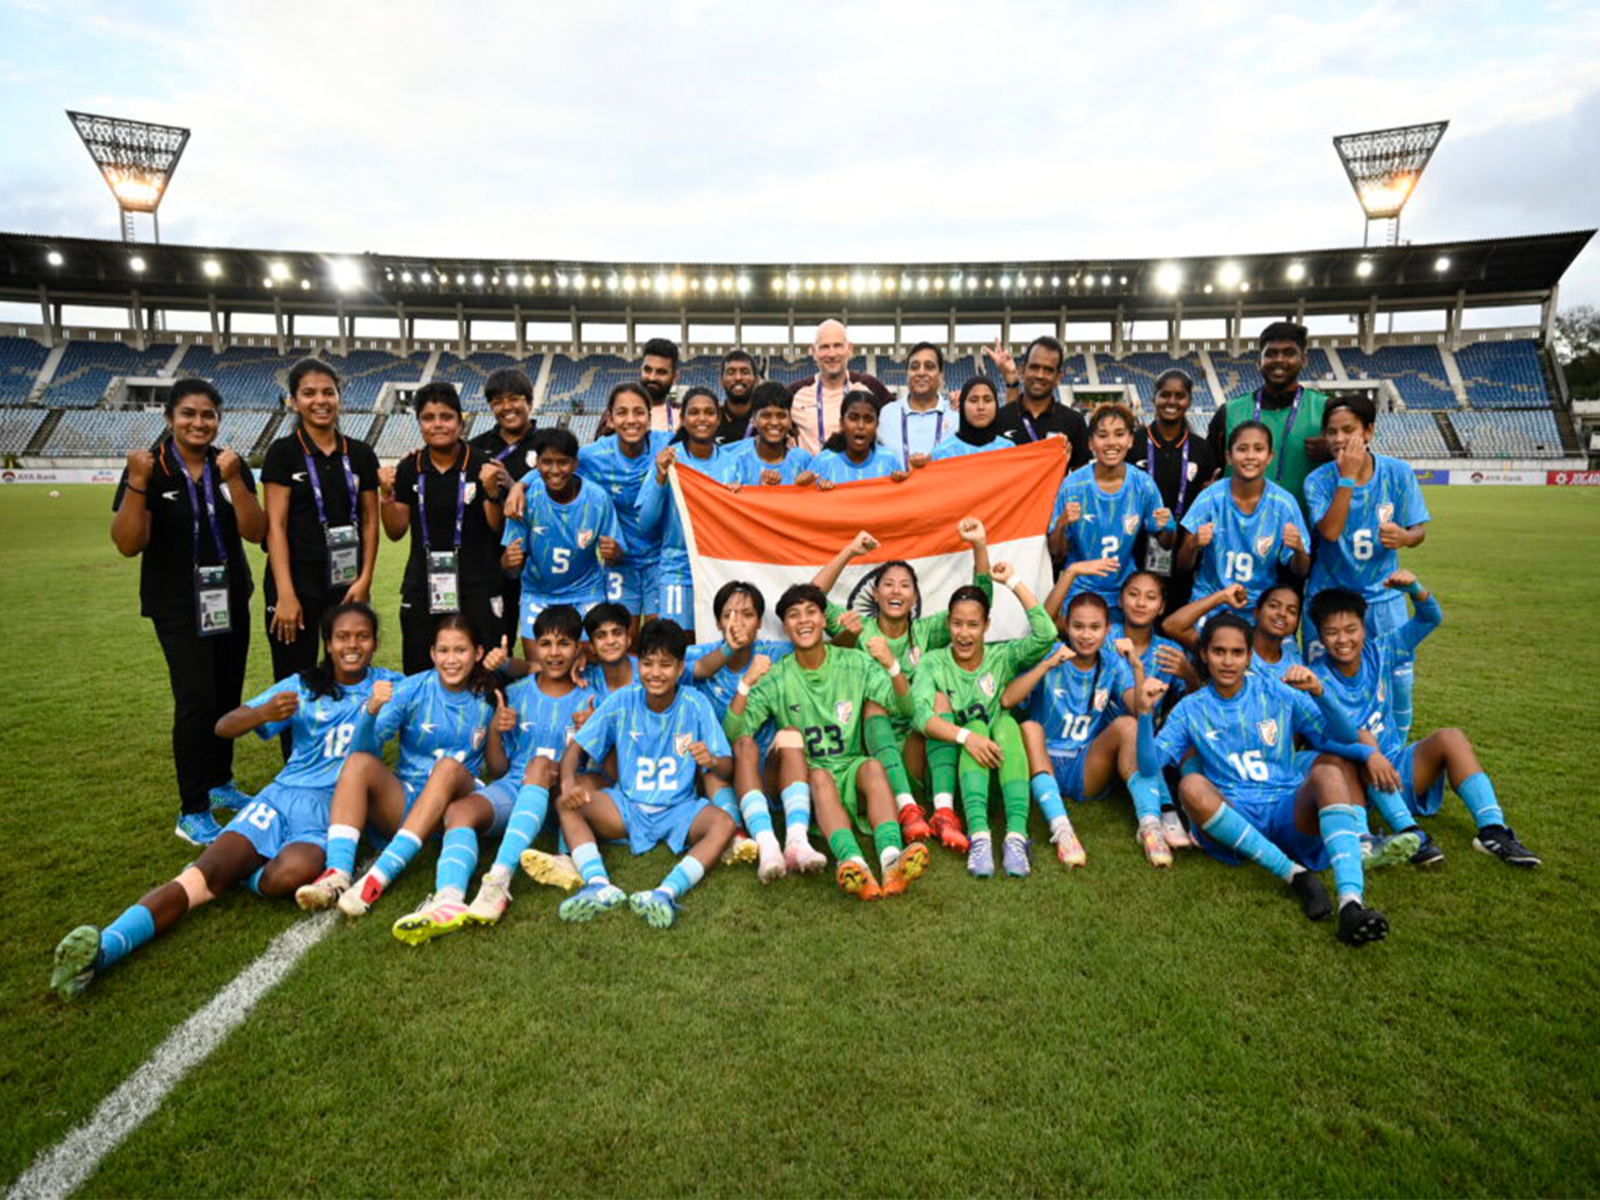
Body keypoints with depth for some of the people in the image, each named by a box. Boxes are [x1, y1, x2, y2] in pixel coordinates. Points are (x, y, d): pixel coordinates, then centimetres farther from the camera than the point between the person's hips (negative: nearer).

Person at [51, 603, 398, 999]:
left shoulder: (387, 685, 13)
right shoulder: (302, 686, 14)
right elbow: (224, 727, 8)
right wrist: (264, 713, -14)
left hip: (335, 807, -2)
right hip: (284, 794, 2)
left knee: (293, 872, -35)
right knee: (203, 874, -23)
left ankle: (234, 873, -7)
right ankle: (106, 946, -37)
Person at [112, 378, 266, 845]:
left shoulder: (231, 466, 1)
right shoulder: (150, 469, -9)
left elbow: (255, 532, -8)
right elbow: (129, 544, -15)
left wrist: (233, 481, -20)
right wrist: (137, 483, -26)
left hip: (230, 600, 4)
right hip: (178, 605, -4)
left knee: (228, 696, 10)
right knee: (196, 699, -13)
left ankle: (220, 783, 30)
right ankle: (192, 814, -4)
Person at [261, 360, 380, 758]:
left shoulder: (360, 454, 7)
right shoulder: (283, 453, -1)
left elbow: (370, 522, 8)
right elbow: (276, 526, -6)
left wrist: (364, 580, -3)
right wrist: (285, 594, -13)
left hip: (348, 585, 3)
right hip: (297, 583, -3)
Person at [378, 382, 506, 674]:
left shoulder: (481, 464, -4)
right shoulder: (409, 469, 5)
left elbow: (498, 528, -2)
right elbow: (396, 532, 9)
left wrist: (492, 492, -17)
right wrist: (387, 494, -5)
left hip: (476, 588, -3)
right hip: (422, 588, 3)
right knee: (419, 673, 6)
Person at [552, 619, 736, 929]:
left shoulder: (695, 704, -8)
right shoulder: (622, 701, -5)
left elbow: (727, 767, -9)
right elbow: (576, 747, -7)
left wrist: (712, 761, -35)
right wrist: (568, 781, -30)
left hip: (678, 810, -2)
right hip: (627, 807, 2)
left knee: (724, 823, -30)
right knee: (567, 803, -21)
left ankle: (666, 892, -46)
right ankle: (599, 885, -37)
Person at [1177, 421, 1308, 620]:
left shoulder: (1284, 503, -6)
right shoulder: (1210, 498, -8)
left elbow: (1300, 572, 0)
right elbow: (1183, 565, -5)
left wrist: (1299, 550, -22)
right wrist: (1194, 545, -27)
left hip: (1259, 608, 1)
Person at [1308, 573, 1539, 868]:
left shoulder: (1379, 651, 2)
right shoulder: (1318, 678, -13)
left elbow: (1431, 618, -1)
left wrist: (1414, 589, -22)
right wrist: (1368, 753, -44)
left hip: (1395, 768, 5)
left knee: (1451, 738, -19)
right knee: (1362, 740, -35)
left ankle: (1493, 830, -25)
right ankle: (1409, 832, -42)